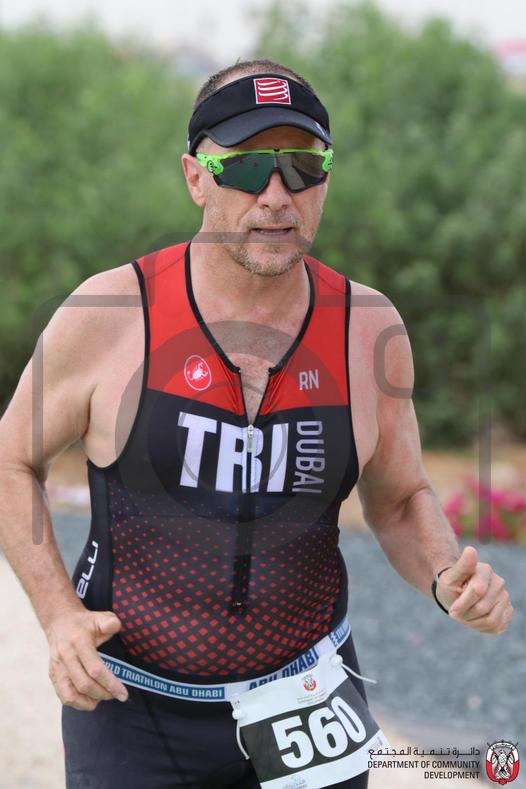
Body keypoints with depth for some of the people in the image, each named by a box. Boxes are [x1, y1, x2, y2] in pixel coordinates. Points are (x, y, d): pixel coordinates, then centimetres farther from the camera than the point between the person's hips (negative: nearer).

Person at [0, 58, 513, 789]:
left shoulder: (370, 329, -5)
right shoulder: (107, 314, -13)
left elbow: (400, 500, 9)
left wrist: (450, 577, -13)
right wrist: (60, 617, -11)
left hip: (310, 696, 2)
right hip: (132, 704, -2)